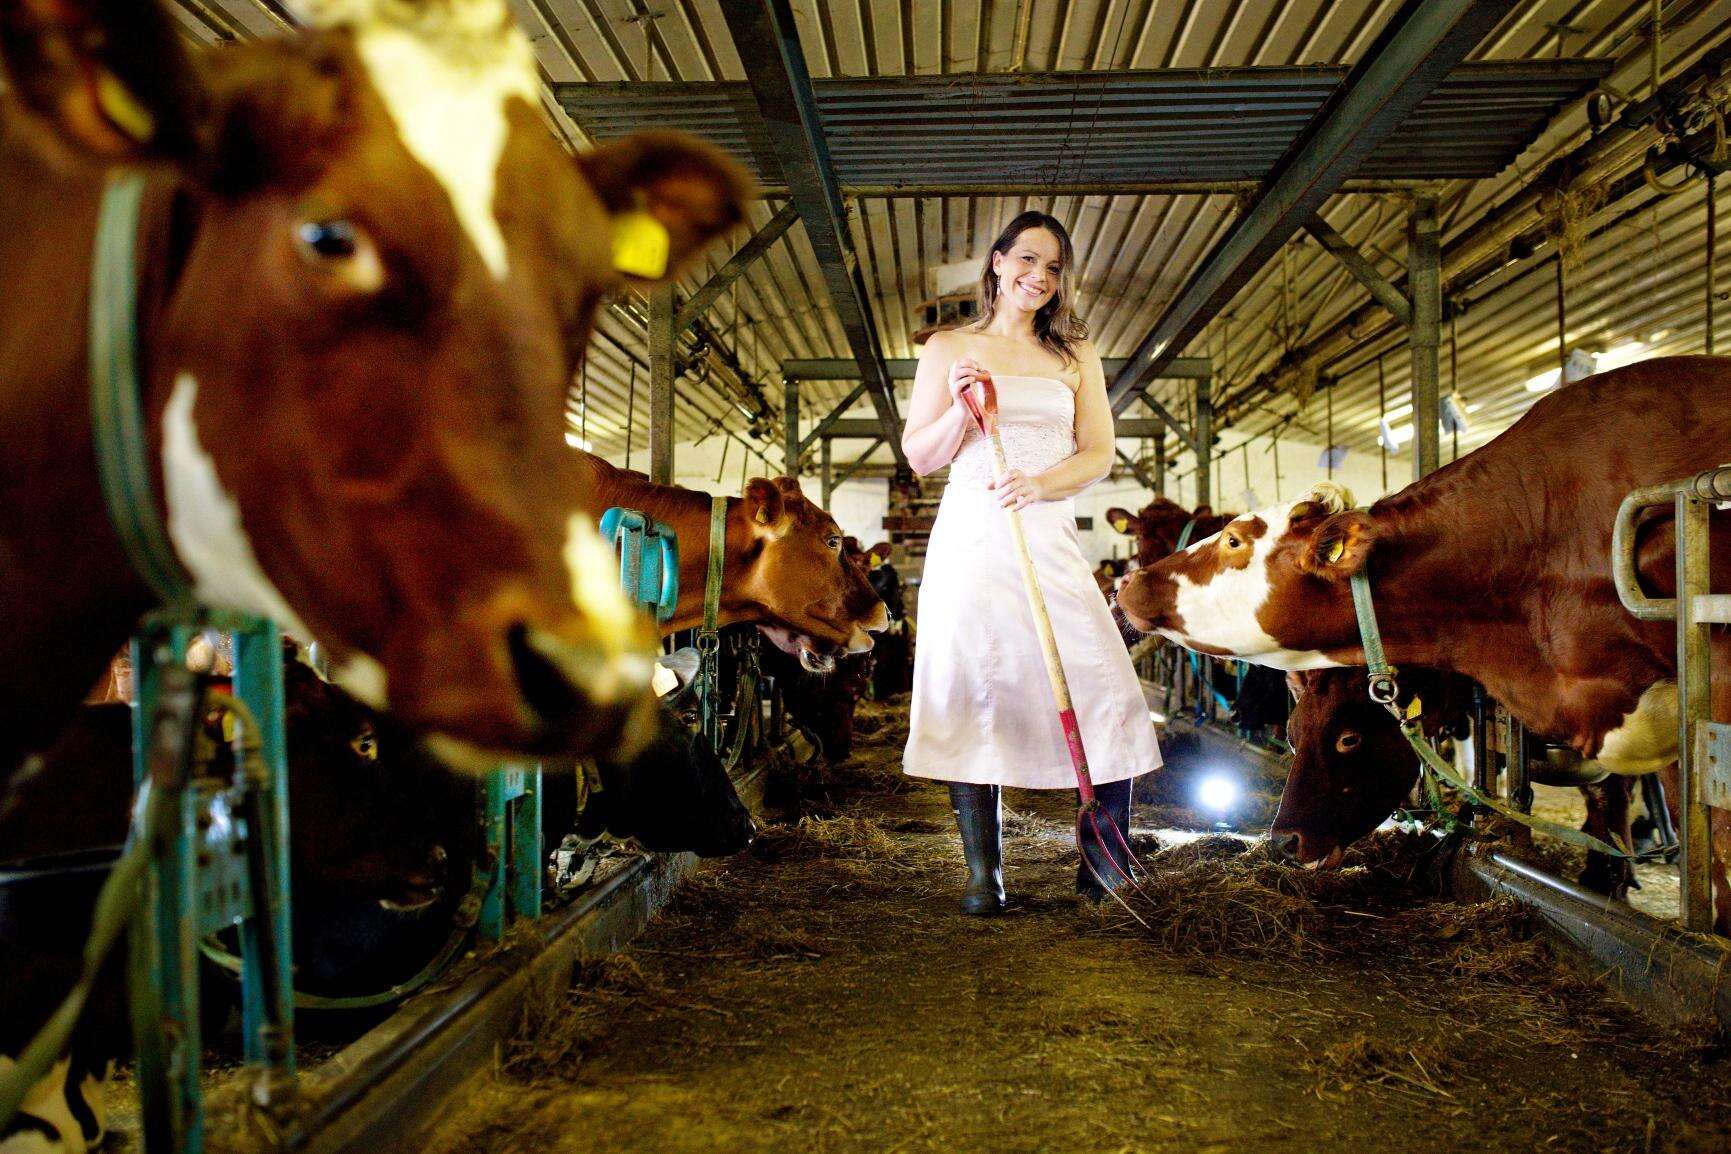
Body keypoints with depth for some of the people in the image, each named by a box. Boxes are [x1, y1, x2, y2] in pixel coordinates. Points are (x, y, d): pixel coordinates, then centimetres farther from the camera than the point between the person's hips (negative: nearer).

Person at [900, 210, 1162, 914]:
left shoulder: (1076, 355, 17)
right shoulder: (948, 348, 12)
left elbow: (1098, 453, 7)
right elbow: (919, 458, 9)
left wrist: (1039, 485, -12)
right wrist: (960, 409, -9)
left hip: (1049, 539, 2)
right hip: (971, 537, -1)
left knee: (1106, 692, -7)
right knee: (973, 695, -4)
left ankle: (1103, 865, 8)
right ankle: (983, 873, 6)